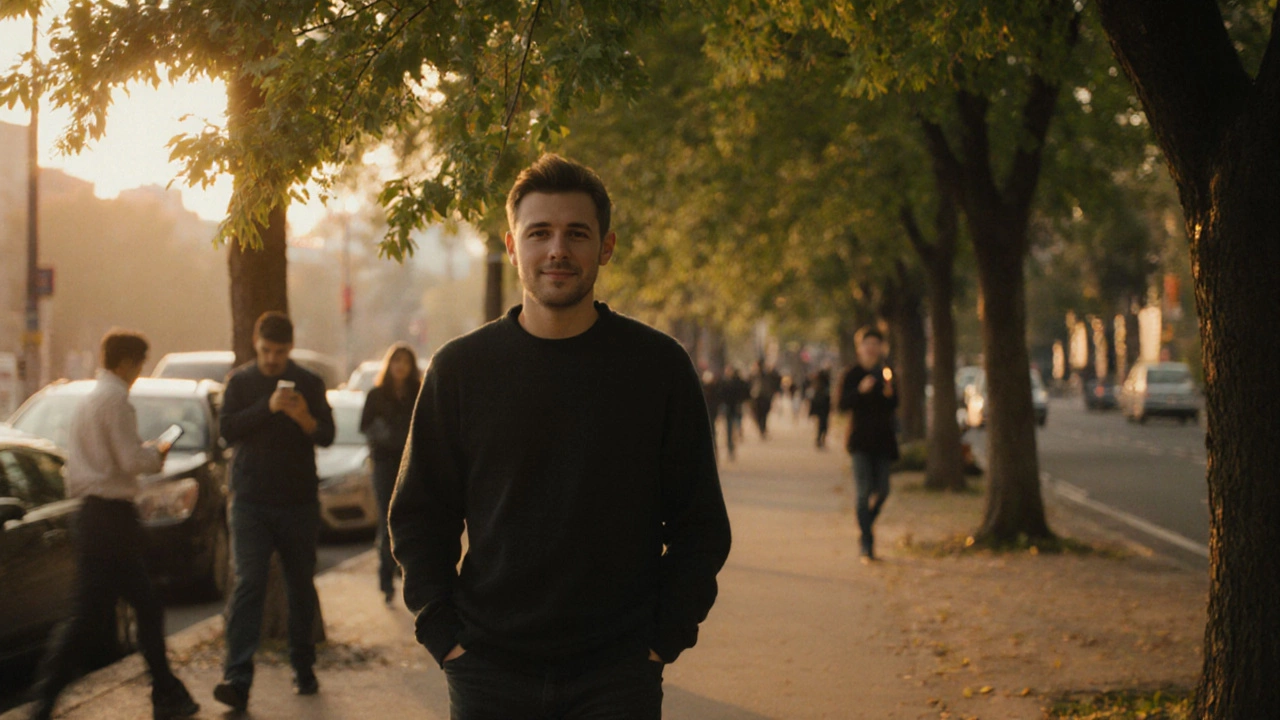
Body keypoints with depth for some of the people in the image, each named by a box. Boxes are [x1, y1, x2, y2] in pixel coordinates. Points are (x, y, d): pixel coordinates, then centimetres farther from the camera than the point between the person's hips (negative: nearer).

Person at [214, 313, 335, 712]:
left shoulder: (309, 383, 6)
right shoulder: (240, 381, 6)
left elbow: (327, 436, 0)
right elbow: (228, 430, -6)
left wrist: (306, 419, -20)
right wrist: (267, 408, -19)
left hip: (299, 501, 1)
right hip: (251, 501, -1)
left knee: (301, 587, 8)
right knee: (249, 584, -12)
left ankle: (303, 669, 21)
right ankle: (237, 679, -18)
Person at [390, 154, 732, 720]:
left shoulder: (660, 366, 1)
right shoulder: (460, 368, 3)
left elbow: (700, 524, 5)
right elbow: (419, 515, 8)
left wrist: (668, 636, -2)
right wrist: (441, 631, -1)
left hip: (617, 674, -1)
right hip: (489, 671, 1)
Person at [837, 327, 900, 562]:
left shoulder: (886, 372, 10)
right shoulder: (852, 375, -1)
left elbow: (894, 406, 9)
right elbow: (843, 405, -9)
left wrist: (889, 392, -12)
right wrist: (860, 390, -23)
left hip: (883, 438, 4)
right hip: (861, 439, -4)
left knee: (882, 490, 4)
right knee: (865, 492, -9)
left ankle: (865, 530, 30)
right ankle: (867, 545, -7)